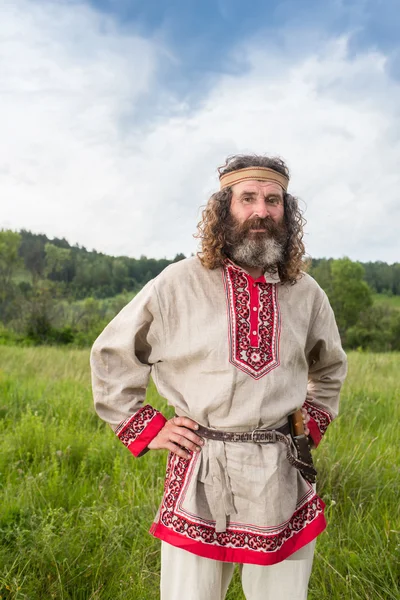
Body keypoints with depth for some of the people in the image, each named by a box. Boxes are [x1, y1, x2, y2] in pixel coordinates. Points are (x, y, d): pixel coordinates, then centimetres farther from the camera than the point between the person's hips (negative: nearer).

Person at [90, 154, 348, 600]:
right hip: (200, 482, -2)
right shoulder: (178, 284, -5)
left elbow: (330, 368, 24)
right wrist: (145, 429, 1)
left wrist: (313, 424, 12)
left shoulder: (306, 293, 5)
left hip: (285, 481, 3)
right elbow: (111, 356, 5)